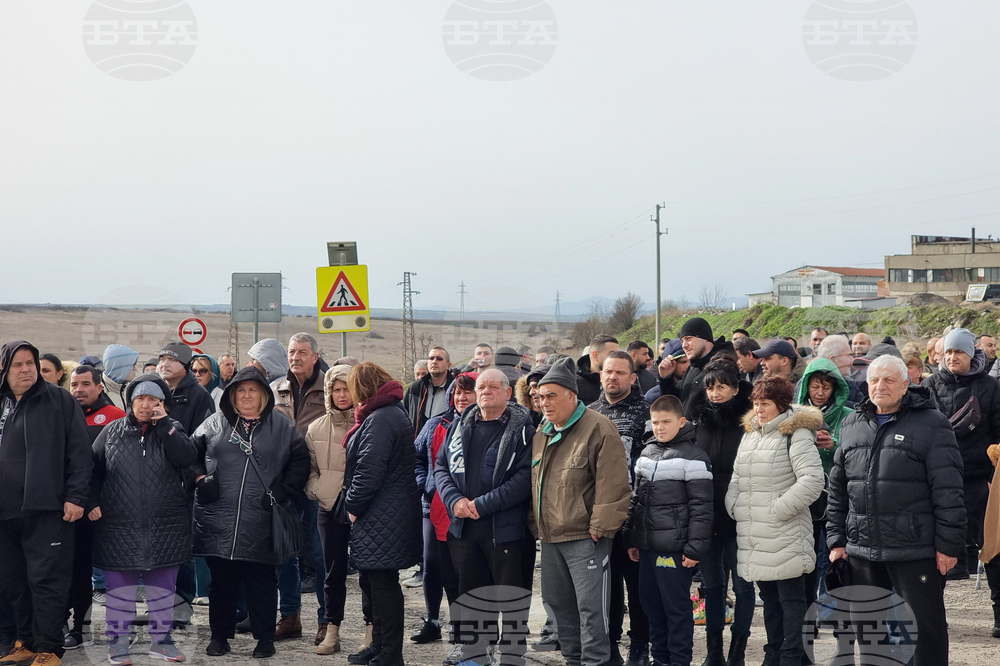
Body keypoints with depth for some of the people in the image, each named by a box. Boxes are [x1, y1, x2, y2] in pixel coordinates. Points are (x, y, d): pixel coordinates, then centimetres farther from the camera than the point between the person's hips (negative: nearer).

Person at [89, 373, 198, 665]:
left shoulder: (172, 431, 5)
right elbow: (93, 470, 8)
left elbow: (187, 458, -14)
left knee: (162, 586, 9)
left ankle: (161, 639, 21)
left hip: (165, 528, 1)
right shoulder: (112, 432, 6)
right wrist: (92, 502, -4)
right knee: (120, 587, 4)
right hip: (120, 528, -1)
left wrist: (163, 423, -14)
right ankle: (117, 641, 15)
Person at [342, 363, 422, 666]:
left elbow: (369, 471, -22)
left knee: (383, 585, -5)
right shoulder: (394, 412, 16)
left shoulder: (380, 419, -18)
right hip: (387, 516, 11)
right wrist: (356, 505, 18)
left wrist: (353, 506, -10)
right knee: (375, 582, 19)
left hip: (382, 520, -11)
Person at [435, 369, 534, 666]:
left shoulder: (522, 429, -6)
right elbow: (441, 465, 12)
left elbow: (526, 477, -14)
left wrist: (483, 504, -17)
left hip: (505, 528, -5)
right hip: (462, 527, 5)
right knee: (470, 594, 14)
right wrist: (454, 500, -7)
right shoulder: (460, 426, 12)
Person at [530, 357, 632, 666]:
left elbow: (612, 484, -16)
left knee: (590, 606, -7)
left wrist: (600, 527, -18)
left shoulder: (598, 429, -11)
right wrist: (535, 524, 17)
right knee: (559, 603, 15)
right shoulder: (541, 434, 15)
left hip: (585, 538, -8)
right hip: (550, 537, 8)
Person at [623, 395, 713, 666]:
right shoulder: (647, 453, 14)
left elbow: (701, 506, -12)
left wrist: (695, 548, -15)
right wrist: (631, 538, 16)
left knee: (677, 607, -1)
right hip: (647, 546, 7)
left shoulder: (692, 457, -9)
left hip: (675, 549, -7)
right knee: (652, 605, 13)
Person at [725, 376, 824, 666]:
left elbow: (812, 481, -20)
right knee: (769, 598, 17)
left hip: (785, 538, -8)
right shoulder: (750, 434, 15)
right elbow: (737, 477, 24)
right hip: (753, 538, 8)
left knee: (791, 598, -1)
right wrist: (734, 506, 9)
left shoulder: (796, 434, -10)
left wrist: (778, 509, -18)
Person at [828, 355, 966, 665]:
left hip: (916, 551, -5)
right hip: (862, 551, 5)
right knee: (866, 625, 14)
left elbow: (948, 491, -9)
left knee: (926, 625, 3)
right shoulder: (852, 426, 12)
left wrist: (948, 545, -12)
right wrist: (837, 540, 10)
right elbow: (838, 488, 15)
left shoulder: (931, 424, -6)